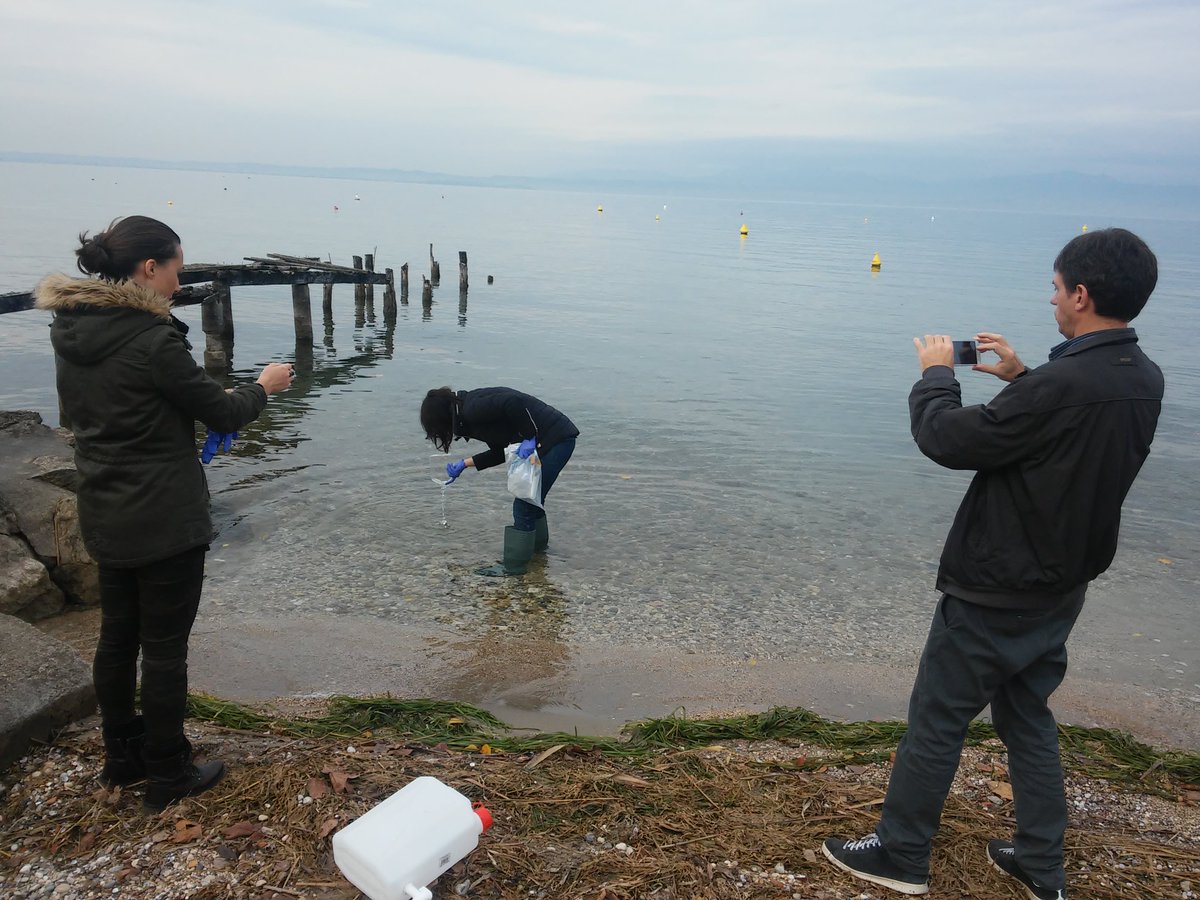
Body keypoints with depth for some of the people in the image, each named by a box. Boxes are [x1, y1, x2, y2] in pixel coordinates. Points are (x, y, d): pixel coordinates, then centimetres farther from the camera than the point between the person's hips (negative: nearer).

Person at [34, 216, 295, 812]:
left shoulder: (69, 331, 3)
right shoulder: (151, 338, -23)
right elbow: (222, 413, -14)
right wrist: (264, 386, 5)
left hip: (105, 517, 8)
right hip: (165, 521, -8)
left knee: (116, 635, 20)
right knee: (164, 647, 5)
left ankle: (122, 755, 36)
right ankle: (168, 773, 20)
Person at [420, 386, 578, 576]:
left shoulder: (472, 409, -15)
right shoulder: (474, 406, 15)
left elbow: (514, 402, -29)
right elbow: (501, 452, 19)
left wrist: (529, 438, -23)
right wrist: (464, 464, 23)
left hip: (556, 439, -10)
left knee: (524, 505, -3)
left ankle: (514, 566, 7)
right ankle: (537, 543, 47)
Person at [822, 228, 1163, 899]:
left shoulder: (1059, 386, -29)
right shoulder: (1144, 381, -1)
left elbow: (947, 440, -20)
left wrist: (937, 373, -4)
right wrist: (1021, 377, 10)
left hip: (995, 595, -8)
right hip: (1062, 589, 8)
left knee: (938, 719, 7)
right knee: (1028, 717, 22)